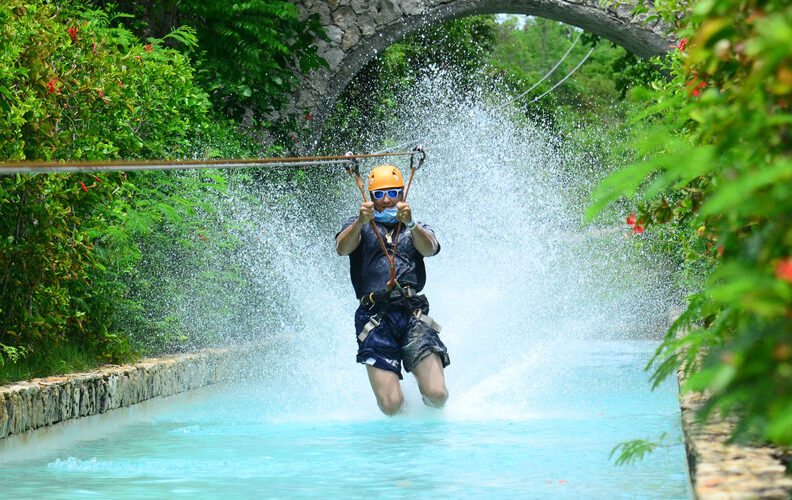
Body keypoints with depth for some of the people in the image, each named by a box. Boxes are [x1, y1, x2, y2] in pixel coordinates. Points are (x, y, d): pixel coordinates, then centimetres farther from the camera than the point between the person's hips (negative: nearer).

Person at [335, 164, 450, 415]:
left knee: (437, 395, -15)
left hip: (413, 314, 1)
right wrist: (361, 222, -24)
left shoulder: (418, 231, 21)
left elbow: (429, 249, -3)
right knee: (391, 406, -14)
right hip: (375, 318, -1)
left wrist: (410, 223, -23)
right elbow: (342, 249, -4)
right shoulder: (358, 226, 18)